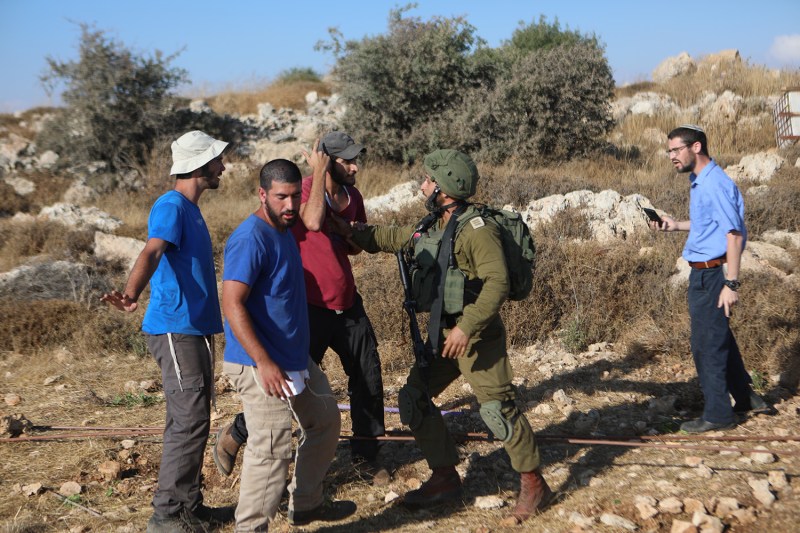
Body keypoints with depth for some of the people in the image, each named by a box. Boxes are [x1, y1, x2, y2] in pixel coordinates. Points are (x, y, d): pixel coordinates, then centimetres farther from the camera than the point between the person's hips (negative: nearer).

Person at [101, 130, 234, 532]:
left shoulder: (191, 210, 17)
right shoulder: (171, 207, -13)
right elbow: (152, 251, -32)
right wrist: (131, 295, -49)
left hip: (195, 330, 10)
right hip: (175, 330, -10)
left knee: (192, 422, 14)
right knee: (189, 422, -8)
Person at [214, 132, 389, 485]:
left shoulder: (353, 197, 7)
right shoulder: (306, 189, -13)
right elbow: (313, 221, -35)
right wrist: (319, 173, -26)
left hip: (348, 304, 7)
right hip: (312, 307, -7)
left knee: (368, 378, 9)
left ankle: (366, 453, 27)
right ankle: (234, 435, 21)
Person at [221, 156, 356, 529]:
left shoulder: (283, 231, 9)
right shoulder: (251, 239, -21)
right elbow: (232, 304, -28)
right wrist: (264, 363, -32)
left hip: (297, 360, 11)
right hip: (262, 365, -11)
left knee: (326, 421, 22)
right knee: (271, 448, -10)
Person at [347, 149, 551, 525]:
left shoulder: (476, 229, -18)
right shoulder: (431, 228, 9)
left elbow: (497, 283, -26)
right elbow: (391, 238, 26)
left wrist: (467, 327, -29)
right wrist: (351, 232, 19)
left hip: (476, 335, -9)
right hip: (443, 333, 9)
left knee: (496, 408, -7)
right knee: (414, 397, 9)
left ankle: (533, 484, 11)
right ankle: (445, 478, 20)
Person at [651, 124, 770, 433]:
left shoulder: (715, 184, -19)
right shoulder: (698, 182, 11)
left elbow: (734, 234, -23)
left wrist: (731, 284, -25)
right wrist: (675, 225, 12)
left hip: (711, 273, -10)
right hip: (702, 272, 10)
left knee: (707, 344, 0)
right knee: (720, 338, 20)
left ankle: (717, 414, 13)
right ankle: (746, 399, 34)